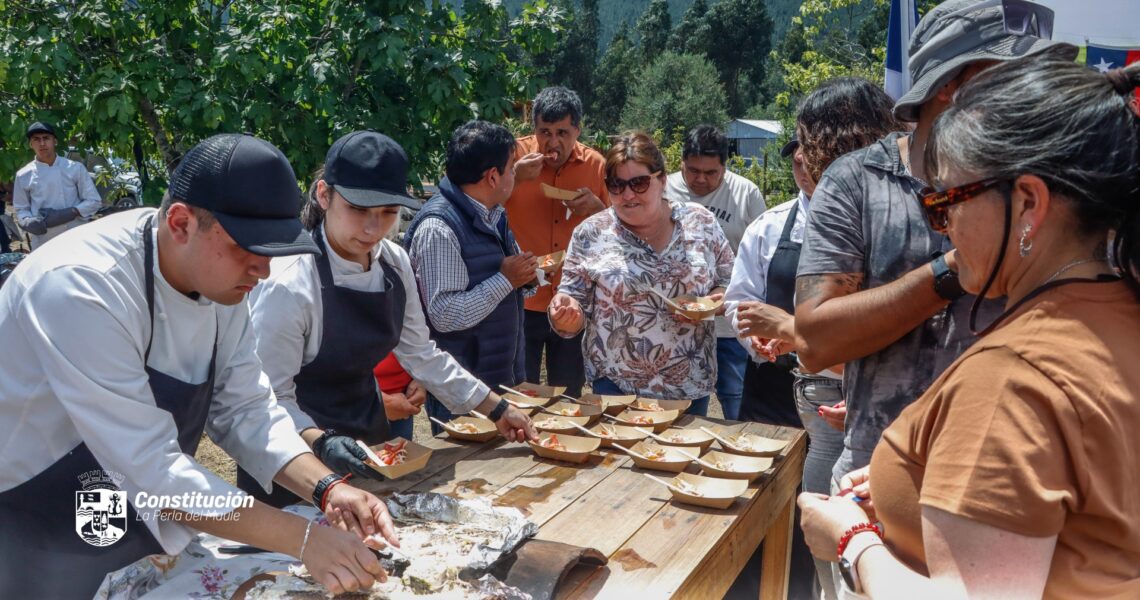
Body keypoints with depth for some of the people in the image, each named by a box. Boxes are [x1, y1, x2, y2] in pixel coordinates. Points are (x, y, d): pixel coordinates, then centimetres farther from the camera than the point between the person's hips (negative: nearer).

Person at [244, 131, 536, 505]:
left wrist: (496, 409, 6)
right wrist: (321, 443, -38)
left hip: (368, 436, 6)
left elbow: (421, 355, 5)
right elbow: (272, 397, -21)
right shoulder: (289, 283, -25)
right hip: (299, 462, -6)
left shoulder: (394, 263, -6)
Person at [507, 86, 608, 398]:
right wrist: (515, 178, -24)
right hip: (522, 300, -2)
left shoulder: (596, 164, 0)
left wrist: (597, 208, -12)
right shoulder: (516, 154, -7)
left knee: (568, 399, 16)